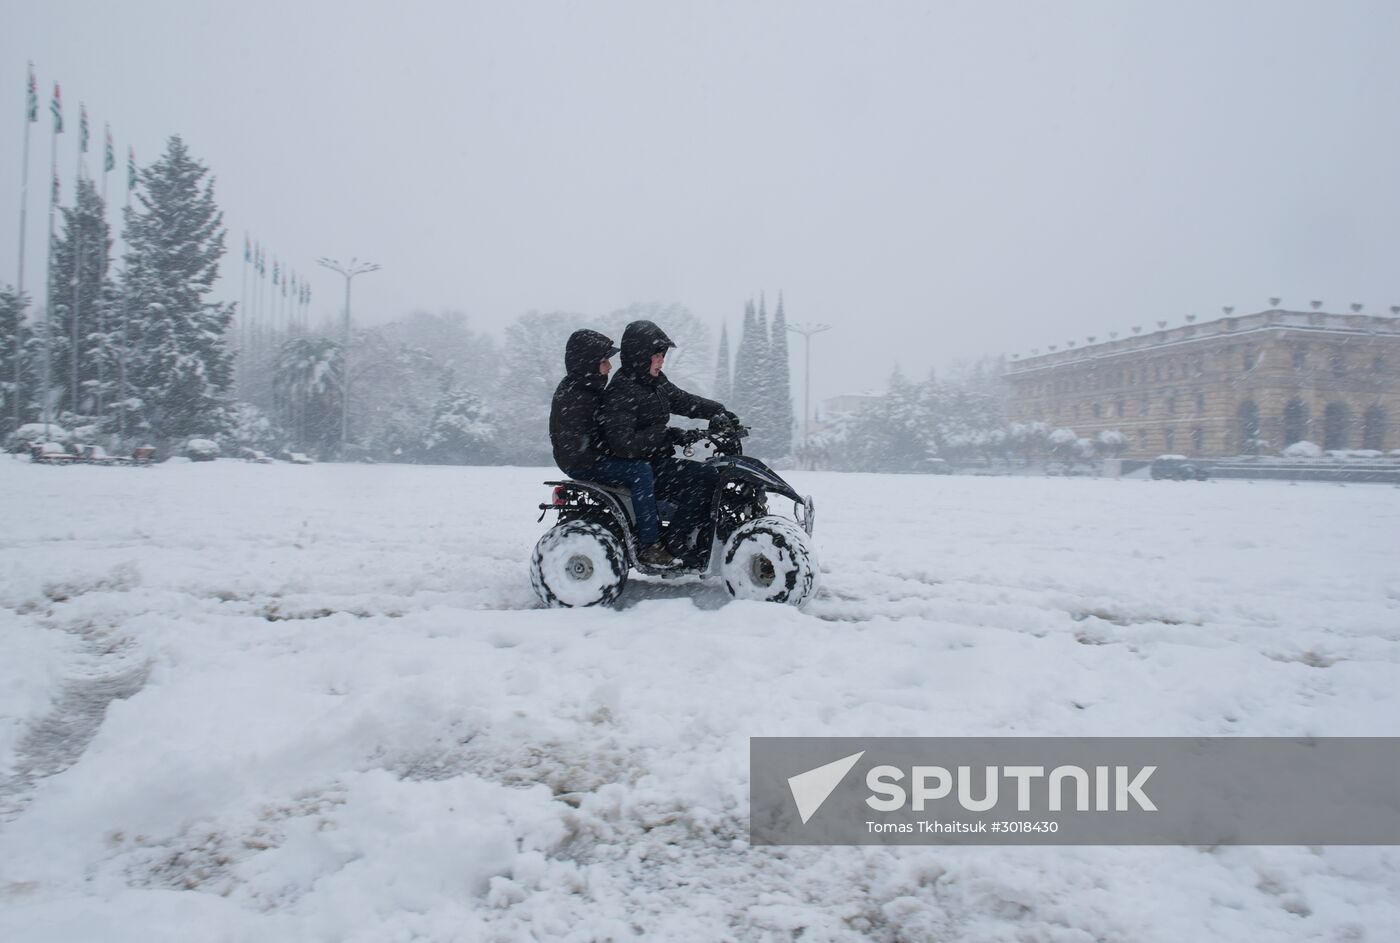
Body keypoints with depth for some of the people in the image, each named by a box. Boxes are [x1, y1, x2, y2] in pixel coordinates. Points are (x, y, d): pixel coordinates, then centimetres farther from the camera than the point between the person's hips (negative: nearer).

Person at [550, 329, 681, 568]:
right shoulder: (572, 397, -20)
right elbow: (574, 447, -25)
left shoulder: (590, 388, 12)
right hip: (579, 464, -11)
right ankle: (648, 546, -22)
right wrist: (604, 460, -19)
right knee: (641, 471, -24)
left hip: (597, 457, 11)